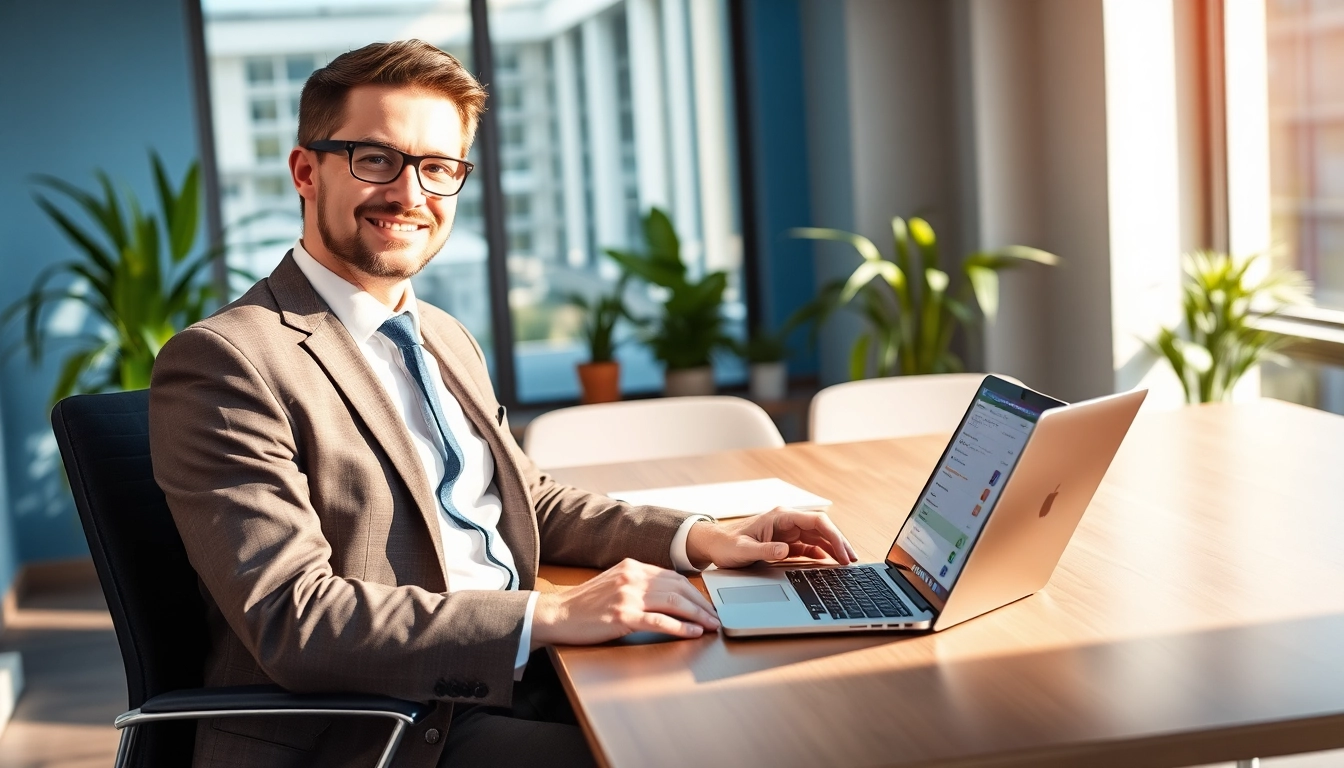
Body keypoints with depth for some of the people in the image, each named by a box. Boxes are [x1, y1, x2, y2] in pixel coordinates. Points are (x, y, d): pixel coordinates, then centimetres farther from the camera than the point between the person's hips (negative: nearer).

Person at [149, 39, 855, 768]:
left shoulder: (448, 340, 16)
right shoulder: (224, 361, -13)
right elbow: (290, 621, -21)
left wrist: (697, 537, 5)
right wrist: (551, 616, -26)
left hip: (506, 682, 8)